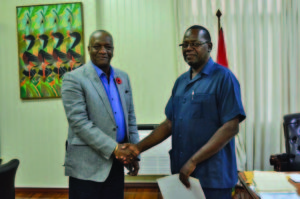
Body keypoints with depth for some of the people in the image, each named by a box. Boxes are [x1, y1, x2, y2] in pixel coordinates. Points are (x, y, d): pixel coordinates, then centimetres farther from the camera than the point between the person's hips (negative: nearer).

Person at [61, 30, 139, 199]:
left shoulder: (123, 77, 10)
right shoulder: (73, 79, -8)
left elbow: (130, 117, 12)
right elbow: (79, 122, -15)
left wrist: (134, 154, 6)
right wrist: (114, 148, -18)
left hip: (116, 163, 5)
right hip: (88, 166, -5)